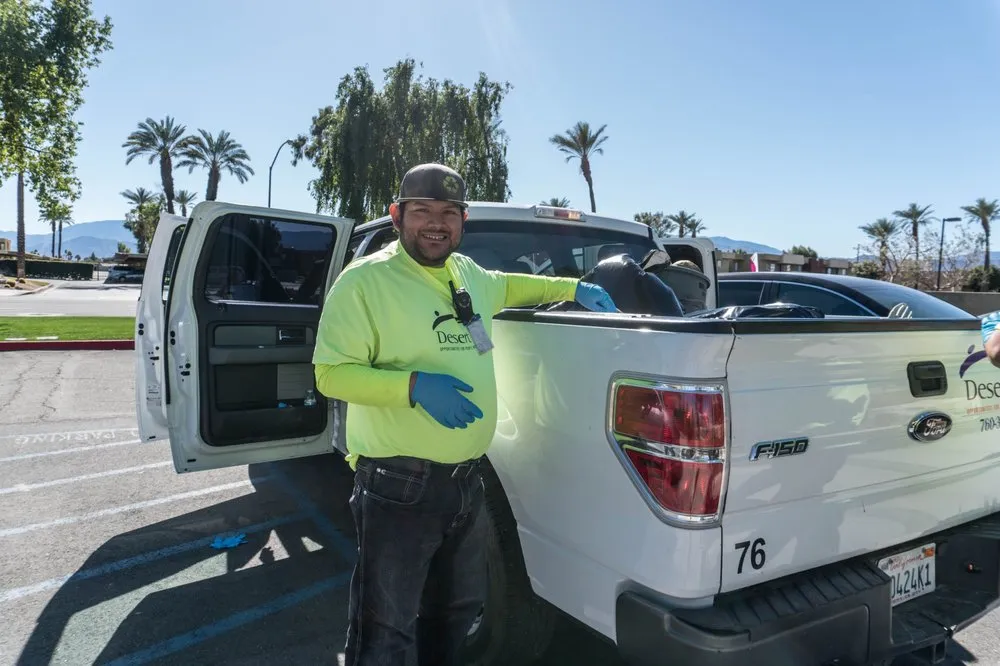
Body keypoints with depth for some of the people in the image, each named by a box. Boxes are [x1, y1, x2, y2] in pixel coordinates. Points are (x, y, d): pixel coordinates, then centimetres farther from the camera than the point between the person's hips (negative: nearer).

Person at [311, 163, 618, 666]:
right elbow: (330, 374, -15)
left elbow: (503, 286, 31)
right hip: (398, 485, -7)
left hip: (467, 477, 7)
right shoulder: (365, 280, -13)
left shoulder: (467, 273, 8)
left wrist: (571, 289, 23)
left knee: (457, 611, 25)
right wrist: (414, 386, -28)